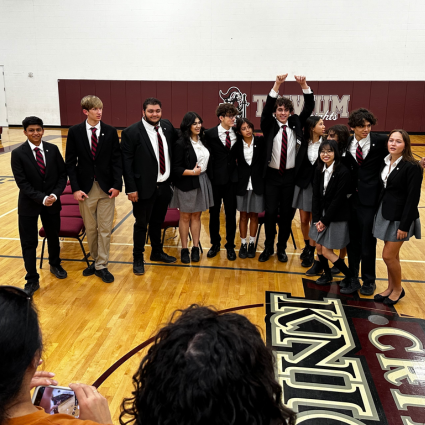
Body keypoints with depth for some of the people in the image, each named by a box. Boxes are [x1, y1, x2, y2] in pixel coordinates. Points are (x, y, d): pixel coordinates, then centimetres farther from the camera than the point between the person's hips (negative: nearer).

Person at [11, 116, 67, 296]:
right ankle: (32, 280, 14)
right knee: (29, 243, 3)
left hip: (52, 202, 3)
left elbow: (62, 174, 0)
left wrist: (55, 195, -14)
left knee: (53, 237, 18)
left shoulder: (53, 149, -1)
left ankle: (55, 265, 44)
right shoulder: (18, 153, -9)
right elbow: (22, 182, -13)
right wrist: (41, 198, -21)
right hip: (29, 204, -2)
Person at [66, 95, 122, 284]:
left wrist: (117, 184, -9)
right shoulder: (75, 132, -2)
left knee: (105, 229, 4)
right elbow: (70, 162, -1)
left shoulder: (110, 132, -1)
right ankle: (96, 260, 29)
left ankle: (101, 266, 14)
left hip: (107, 188, 0)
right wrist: (75, 188, -9)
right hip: (85, 188, 0)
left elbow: (116, 160, 0)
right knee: (90, 229, 11)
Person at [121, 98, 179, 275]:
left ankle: (157, 252, 39)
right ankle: (138, 259, 25)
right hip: (145, 187, -5)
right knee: (141, 224, 9)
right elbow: (126, 163, -12)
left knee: (158, 222, 20)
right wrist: (131, 189, -15)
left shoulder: (167, 126, 2)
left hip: (164, 185, 5)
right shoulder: (131, 132, -13)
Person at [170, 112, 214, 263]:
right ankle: (184, 249, 18)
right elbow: (176, 168, -15)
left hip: (202, 182, 5)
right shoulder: (181, 143, -13)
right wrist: (193, 172, -17)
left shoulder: (202, 140, 6)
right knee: (185, 217, 7)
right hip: (186, 184, -5)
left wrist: (202, 170, 4)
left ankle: (195, 248, 20)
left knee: (196, 216, 12)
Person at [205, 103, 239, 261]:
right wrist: (209, 176, -11)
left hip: (231, 179, 2)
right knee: (214, 213, 11)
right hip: (215, 179, -2)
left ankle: (230, 245, 23)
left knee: (231, 213, 9)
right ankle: (215, 243, 29)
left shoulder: (237, 134, 1)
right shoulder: (210, 134, -7)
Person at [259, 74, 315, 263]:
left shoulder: (295, 124, 6)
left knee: (287, 213, 8)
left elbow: (309, 107, -2)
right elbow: (267, 107, -16)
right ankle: (268, 247, 17)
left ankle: (281, 248, 23)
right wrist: (277, 85, -27)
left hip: (290, 176, 2)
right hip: (272, 175, -2)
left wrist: (304, 85, -15)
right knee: (270, 212, 0)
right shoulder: (269, 126, 0)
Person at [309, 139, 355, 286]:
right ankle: (327, 274, 35)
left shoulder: (343, 172, -18)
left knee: (326, 251, -3)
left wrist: (325, 220, -15)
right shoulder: (319, 170, 0)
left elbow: (338, 199, -18)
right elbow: (316, 195, 1)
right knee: (319, 248, 12)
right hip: (321, 215, 6)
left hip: (336, 217, -6)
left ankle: (351, 277, 14)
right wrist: (317, 219, -5)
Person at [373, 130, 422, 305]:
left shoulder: (412, 167, -16)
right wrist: (379, 211, 6)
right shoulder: (385, 162, 3)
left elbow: (413, 198, -17)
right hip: (385, 214, 6)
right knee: (392, 255, 16)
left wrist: (404, 225, -17)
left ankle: (398, 289, 20)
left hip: (400, 217, -6)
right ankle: (391, 287, 30)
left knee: (388, 256, -2)